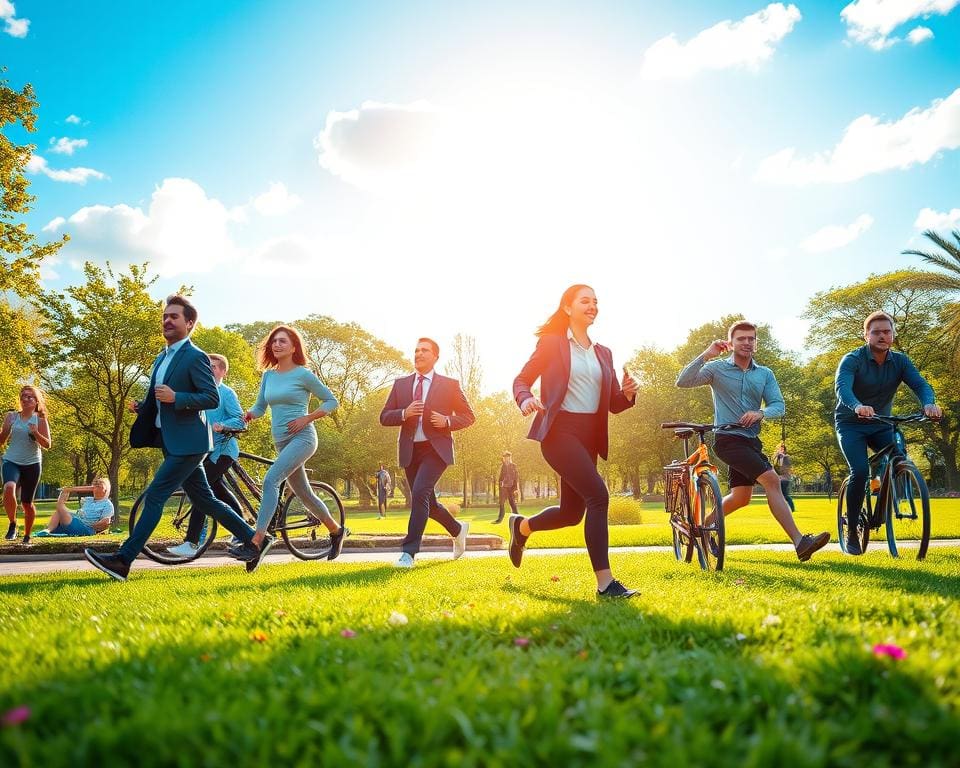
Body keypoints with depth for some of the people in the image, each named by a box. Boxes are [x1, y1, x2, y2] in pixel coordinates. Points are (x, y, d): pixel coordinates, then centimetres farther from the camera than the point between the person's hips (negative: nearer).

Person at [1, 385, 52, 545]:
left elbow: (47, 445, -4)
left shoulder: (40, 419, -1)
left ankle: (27, 536, 27)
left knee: (27, 503, 6)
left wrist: (36, 433, -20)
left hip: (32, 464, 0)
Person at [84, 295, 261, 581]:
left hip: (187, 442, -10)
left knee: (154, 496, -11)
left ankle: (122, 561, -9)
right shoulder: (161, 359, 18)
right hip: (170, 441, 10)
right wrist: (142, 406, 7)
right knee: (203, 500, 13)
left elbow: (212, 398, -16)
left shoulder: (196, 357, -10)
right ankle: (251, 539, 23)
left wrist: (175, 397, -25)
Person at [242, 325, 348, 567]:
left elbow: (331, 400, 0)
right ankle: (337, 530, 34)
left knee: (270, 479, -26)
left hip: (301, 437, -7)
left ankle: (259, 538, -29)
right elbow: (260, 406, 14)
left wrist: (306, 418, -12)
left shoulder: (303, 374, -5)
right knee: (304, 494, 15)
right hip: (281, 441, 7)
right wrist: (250, 414, -9)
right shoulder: (268, 376, 11)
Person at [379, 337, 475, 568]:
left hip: (436, 449, -4)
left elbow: (469, 416, 7)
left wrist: (447, 421, -13)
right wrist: (404, 413, -13)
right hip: (410, 451, 4)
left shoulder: (449, 385, 2)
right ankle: (458, 529, 39)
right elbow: (384, 417, 8)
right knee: (428, 502, 12)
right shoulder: (400, 384, 10)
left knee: (420, 493, -24)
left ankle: (409, 552, -20)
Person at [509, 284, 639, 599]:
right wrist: (526, 400, -22)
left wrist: (627, 394, -8)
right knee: (598, 495, -21)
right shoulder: (551, 343, 0)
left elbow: (613, 404, 15)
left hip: (589, 436, 7)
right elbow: (522, 380, 0)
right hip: (559, 430, -7)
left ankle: (521, 526, 39)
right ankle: (605, 582, -17)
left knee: (572, 512, 10)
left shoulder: (603, 353, 15)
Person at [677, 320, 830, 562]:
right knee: (772, 480, -21)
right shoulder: (717, 368, -3)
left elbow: (778, 405, 1)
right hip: (729, 439, -7)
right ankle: (800, 542, -24)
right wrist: (705, 355, -23)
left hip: (751, 440, 7)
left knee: (740, 497, 12)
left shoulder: (765, 374, 10)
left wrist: (760, 413, -21)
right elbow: (682, 382, -14)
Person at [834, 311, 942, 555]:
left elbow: (920, 384, -19)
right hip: (851, 424, -4)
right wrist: (857, 407, -57)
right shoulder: (853, 360, -16)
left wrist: (929, 403, -43)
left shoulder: (900, 361, -3)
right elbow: (842, 386, -35)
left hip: (881, 424, 4)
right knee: (860, 471, -23)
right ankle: (851, 531, -8)